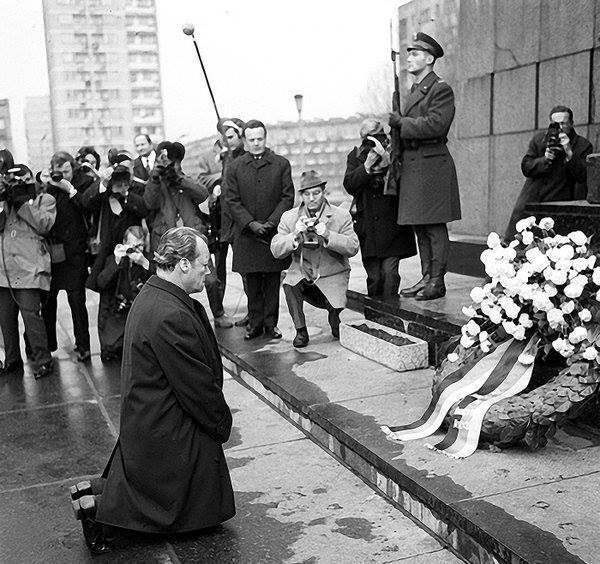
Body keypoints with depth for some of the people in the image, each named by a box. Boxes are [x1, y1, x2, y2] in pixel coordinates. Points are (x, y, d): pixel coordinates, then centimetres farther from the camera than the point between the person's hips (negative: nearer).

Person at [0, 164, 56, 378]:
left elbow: (44, 224, -8)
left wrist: (23, 203, -6)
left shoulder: (44, 200, 9)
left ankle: (43, 360, -1)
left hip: (28, 269, -6)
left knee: (31, 314, -11)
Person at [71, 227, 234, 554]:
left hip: (145, 418, 10)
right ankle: (100, 506, 2)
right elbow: (197, 385, -23)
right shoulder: (172, 317, -30)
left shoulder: (151, 294, 4)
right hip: (168, 432, -10)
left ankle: (99, 494, 17)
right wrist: (222, 424, -6)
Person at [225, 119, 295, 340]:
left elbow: (287, 197, 1)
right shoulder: (234, 167, 7)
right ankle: (255, 323, 14)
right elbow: (232, 201, 2)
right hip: (247, 232, 0)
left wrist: (271, 222, -11)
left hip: (274, 231, 0)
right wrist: (251, 223, -11)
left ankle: (270, 323, 13)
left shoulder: (281, 164, 6)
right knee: (252, 282, 5)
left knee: (273, 281, 4)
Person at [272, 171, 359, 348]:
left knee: (335, 307, -24)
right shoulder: (289, 217, 1)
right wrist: (295, 235, -24)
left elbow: (353, 248, -13)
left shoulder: (342, 216, -2)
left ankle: (334, 320, 19)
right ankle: (301, 331, -10)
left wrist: (328, 235, -28)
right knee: (289, 284, -31)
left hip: (333, 276, 0)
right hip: (302, 274, 1)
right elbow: (276, 251, -7)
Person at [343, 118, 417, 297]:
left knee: (389, 273, -9)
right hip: (367, 227, 1)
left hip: (392, 223, -1)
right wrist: (367, 165, -15)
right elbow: (349, 185, -5)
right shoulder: (356, 156, 8)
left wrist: (388, 162, -16)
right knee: (374, 277, 4)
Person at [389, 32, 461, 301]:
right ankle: (426, 278, 18)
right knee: (420, 228, 11)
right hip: (412, 165, 9)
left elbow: (435, 125, -19)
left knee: (434, 227, -4)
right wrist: (397, 122, 5)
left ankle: (437, 282, 2)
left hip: (432, 164, -9)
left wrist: (401, 123, -12)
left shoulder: (441, 90, -6)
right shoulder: (414, 91, 21)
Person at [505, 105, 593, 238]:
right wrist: (545, 159, -14)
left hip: (559, 207, -2)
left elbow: (583, 176, -8)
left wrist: (569, 153, -17)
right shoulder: (538, 139, 9)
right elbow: (526, 168, 4)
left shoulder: (583, 145, 3)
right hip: (531, 201, 2)